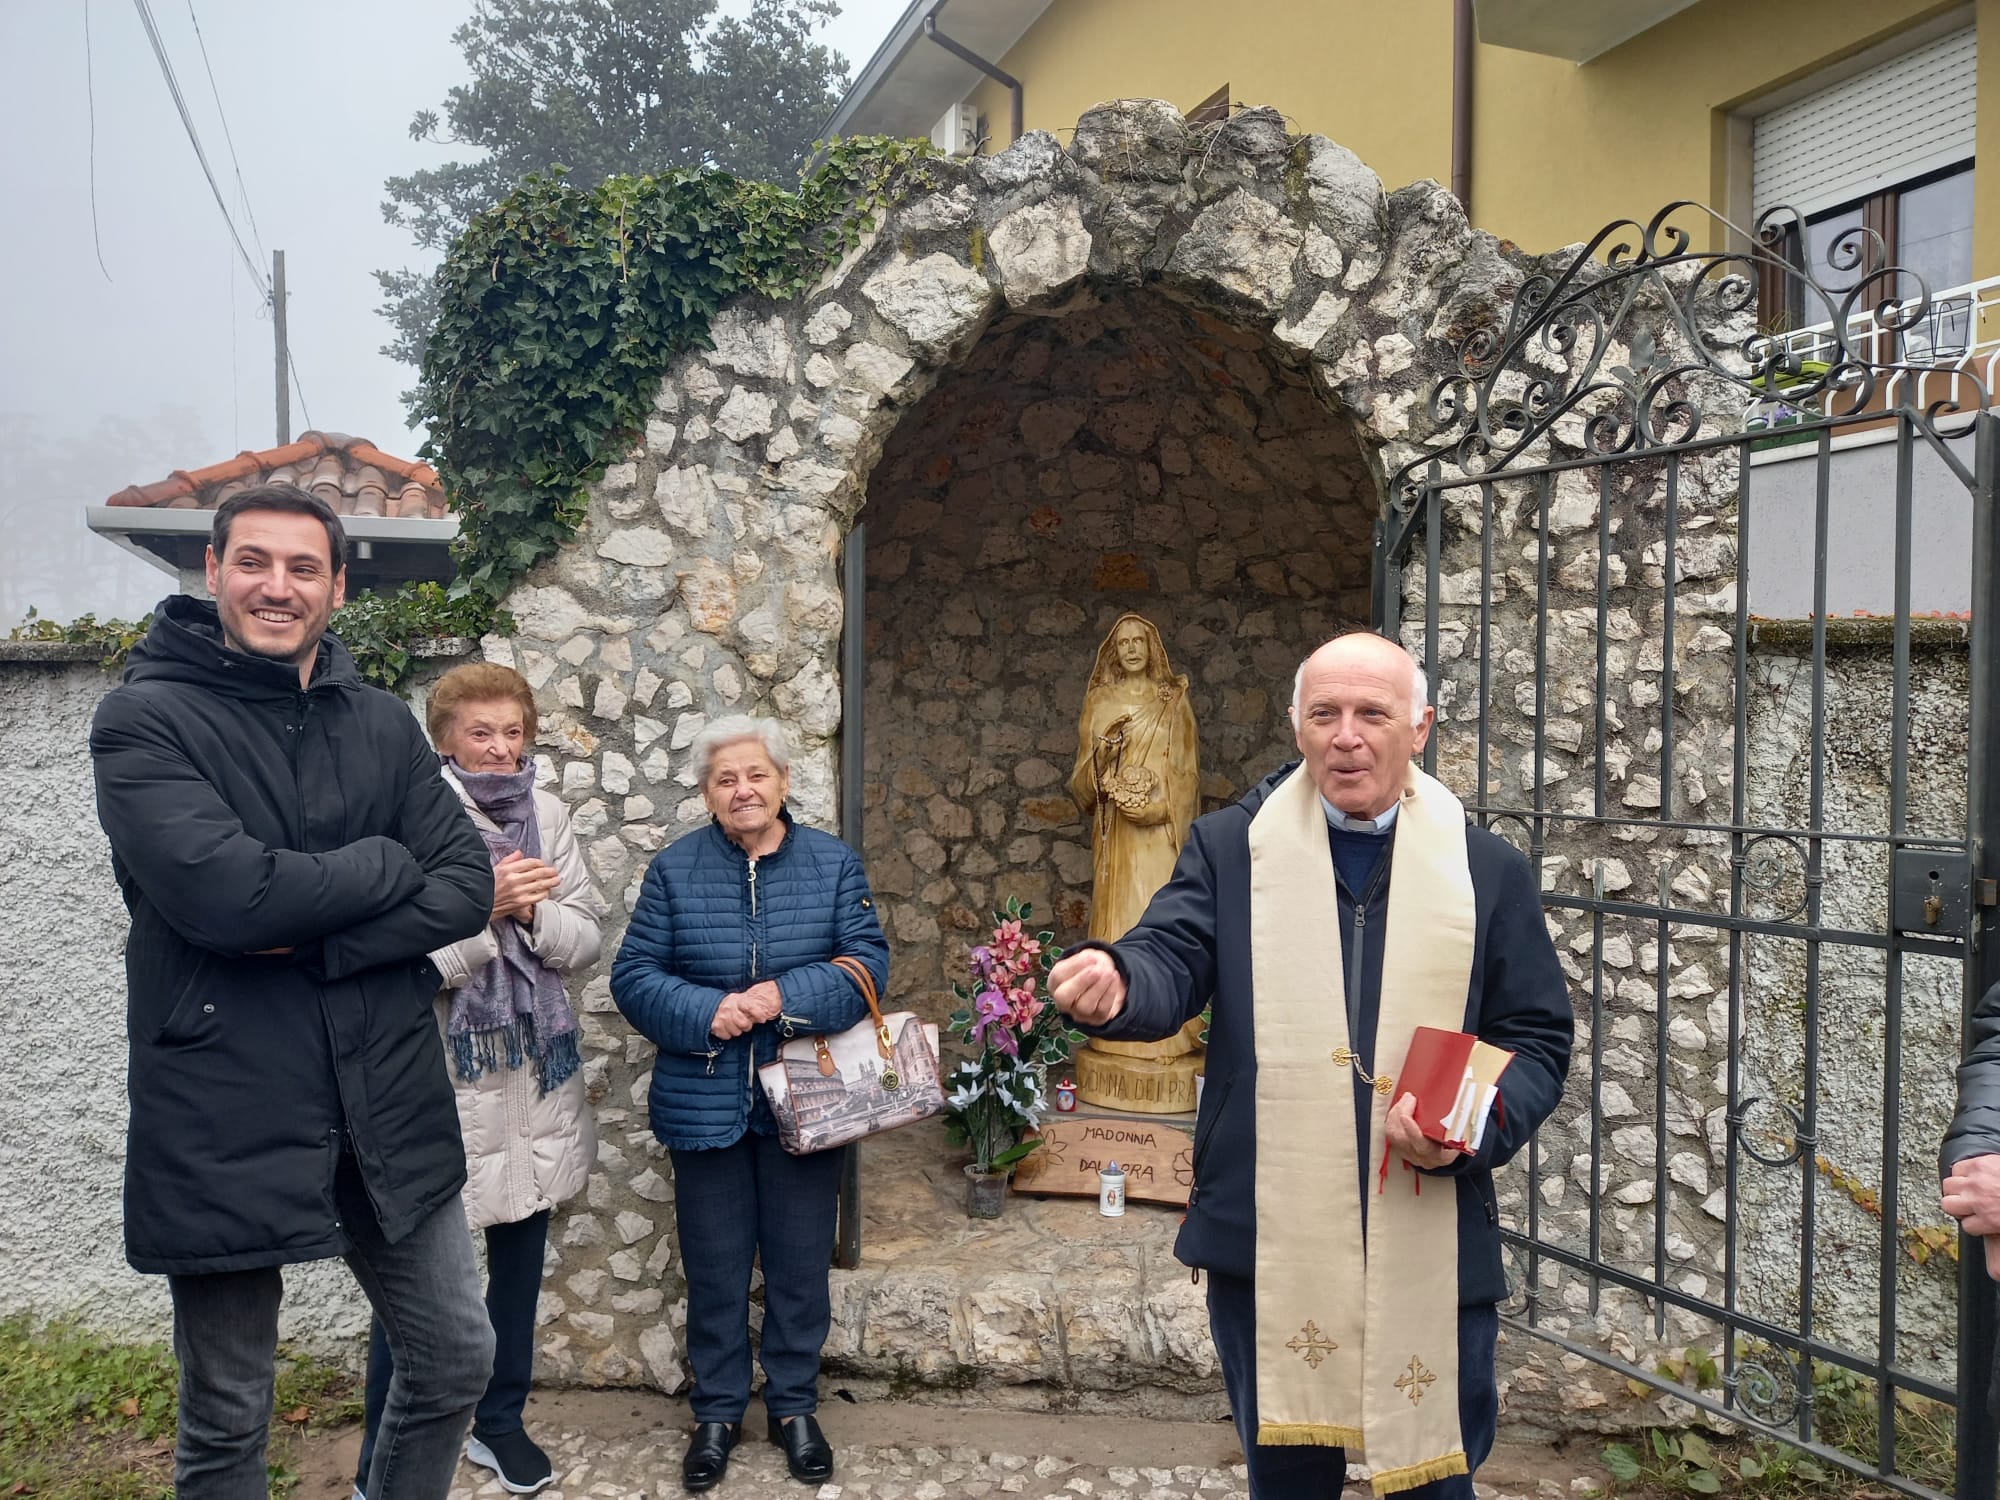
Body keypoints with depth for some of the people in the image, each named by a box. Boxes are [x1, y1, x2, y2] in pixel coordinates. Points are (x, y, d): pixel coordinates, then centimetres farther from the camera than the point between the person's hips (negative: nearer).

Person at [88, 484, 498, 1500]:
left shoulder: (383, 726, 7)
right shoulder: (144, 718, -6)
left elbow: (468, 887, -2)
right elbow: (219, 891, -22)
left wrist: (310, 942, -16)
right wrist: (387, 865, -9)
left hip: (387, 1103, 4)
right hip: (222, 1119, -4)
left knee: (456, 1360, 15)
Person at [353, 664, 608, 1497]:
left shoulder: (546, 815, 4)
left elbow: (588, 939, 2)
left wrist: (533, 910, -16)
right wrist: (485, 906, -26)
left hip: (536, 1070, 5)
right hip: (443, 1074, -5)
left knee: (519, 1258, 17)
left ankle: (500, 1422, 35)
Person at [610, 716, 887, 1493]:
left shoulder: (833, 862, -1)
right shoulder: (674, 868, -2)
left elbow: (868, 961, -7)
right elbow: (634, 974, -4)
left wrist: (787, 998, -21)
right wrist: (706, 1013, -21)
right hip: (707, 1103, 0)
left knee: (800, 1265, 12)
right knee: (715, 1268, 12)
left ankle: (794, 1406, 31)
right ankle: (717, 1412, 31)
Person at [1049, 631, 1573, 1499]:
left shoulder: (1487, 872, 4)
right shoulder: (1229, 849, 2)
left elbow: (1538, 1043, 6)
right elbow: (1175, 959, -11)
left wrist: (1474, 1126, -13)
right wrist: (1118, 984, -35)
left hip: (1430, 1256, 1)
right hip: (1268, 1246, 0)